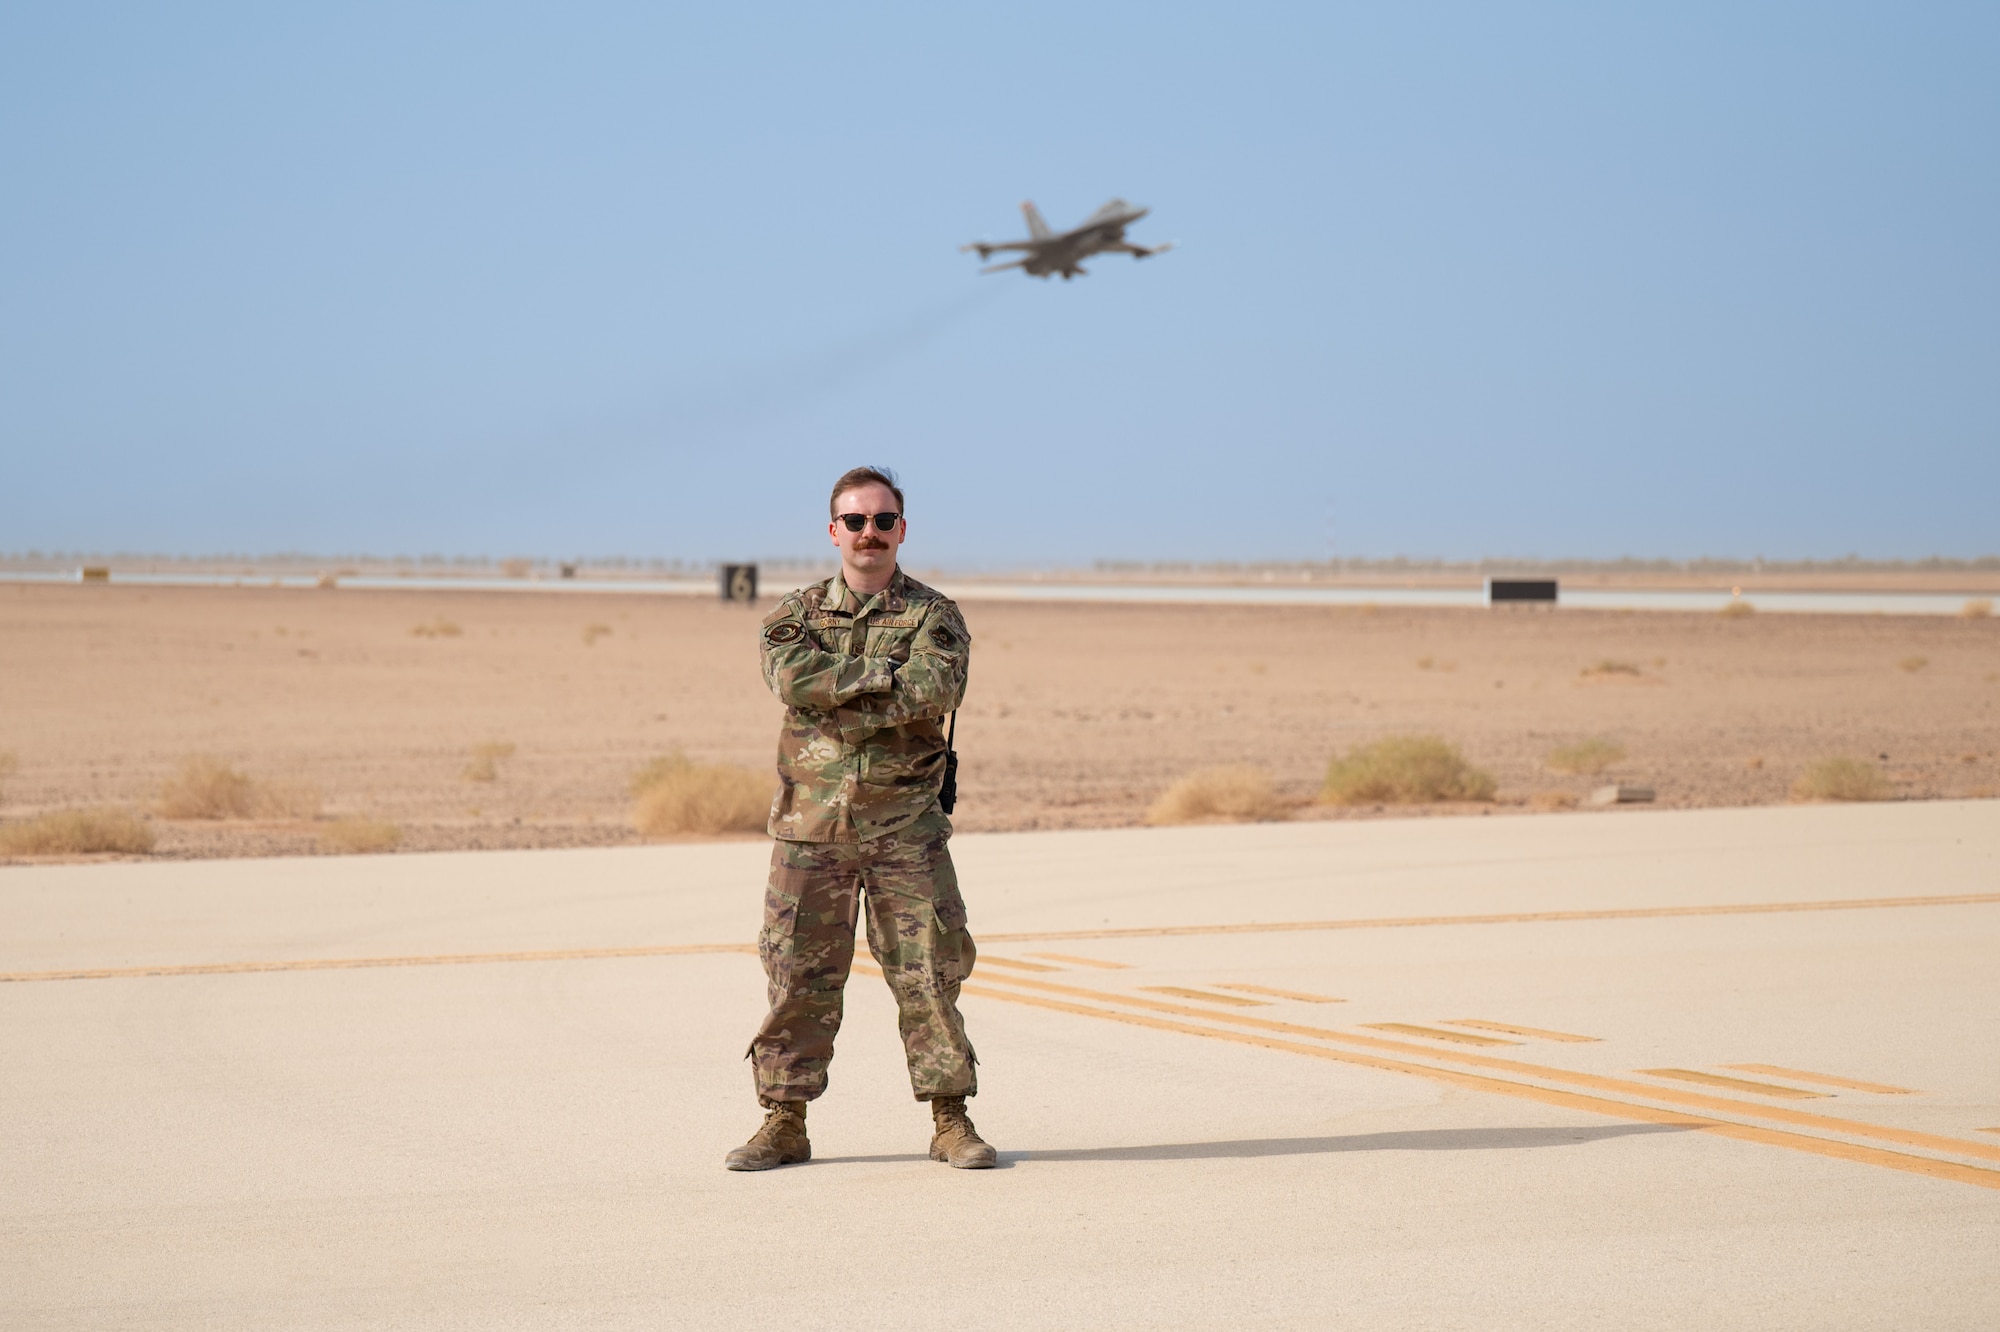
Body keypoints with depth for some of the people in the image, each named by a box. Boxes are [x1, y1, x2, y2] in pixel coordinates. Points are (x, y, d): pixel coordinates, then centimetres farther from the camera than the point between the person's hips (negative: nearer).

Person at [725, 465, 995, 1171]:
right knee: (798, 974, 2)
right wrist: (889, 675, -13)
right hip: (811, 824, 1)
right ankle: (784, 1123, 9)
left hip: (905, 825, -1)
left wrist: (837, 700, -14)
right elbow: (794, 679, -12)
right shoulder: (795, 615, 10)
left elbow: (936, 691, -16)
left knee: (930, 968, -1)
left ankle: (950, 1120, 7)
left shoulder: (933, 616, 4)